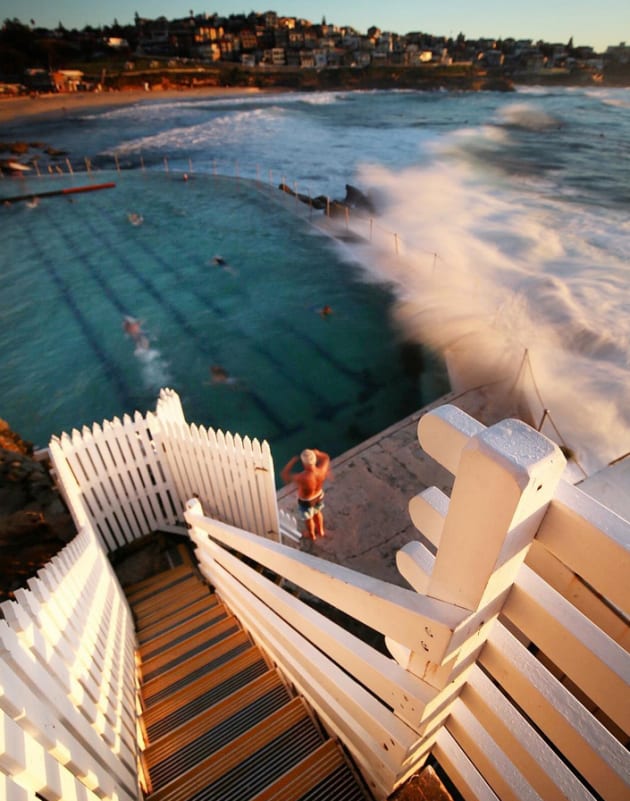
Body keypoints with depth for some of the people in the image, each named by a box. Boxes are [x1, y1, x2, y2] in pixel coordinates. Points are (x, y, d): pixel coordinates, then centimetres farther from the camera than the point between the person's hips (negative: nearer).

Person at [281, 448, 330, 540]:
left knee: (308, 518, 28)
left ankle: (311, 535, 57)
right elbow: (326, 458, -9)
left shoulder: (302, 478, -45)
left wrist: (292, 461, -22)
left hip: (306, 501, -4)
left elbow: (284, 474, -28)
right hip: (319, 496, 4)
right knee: (317, 512, 35)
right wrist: (315, 453, -22)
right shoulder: (322, 470, -33)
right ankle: (320, 531, 60)